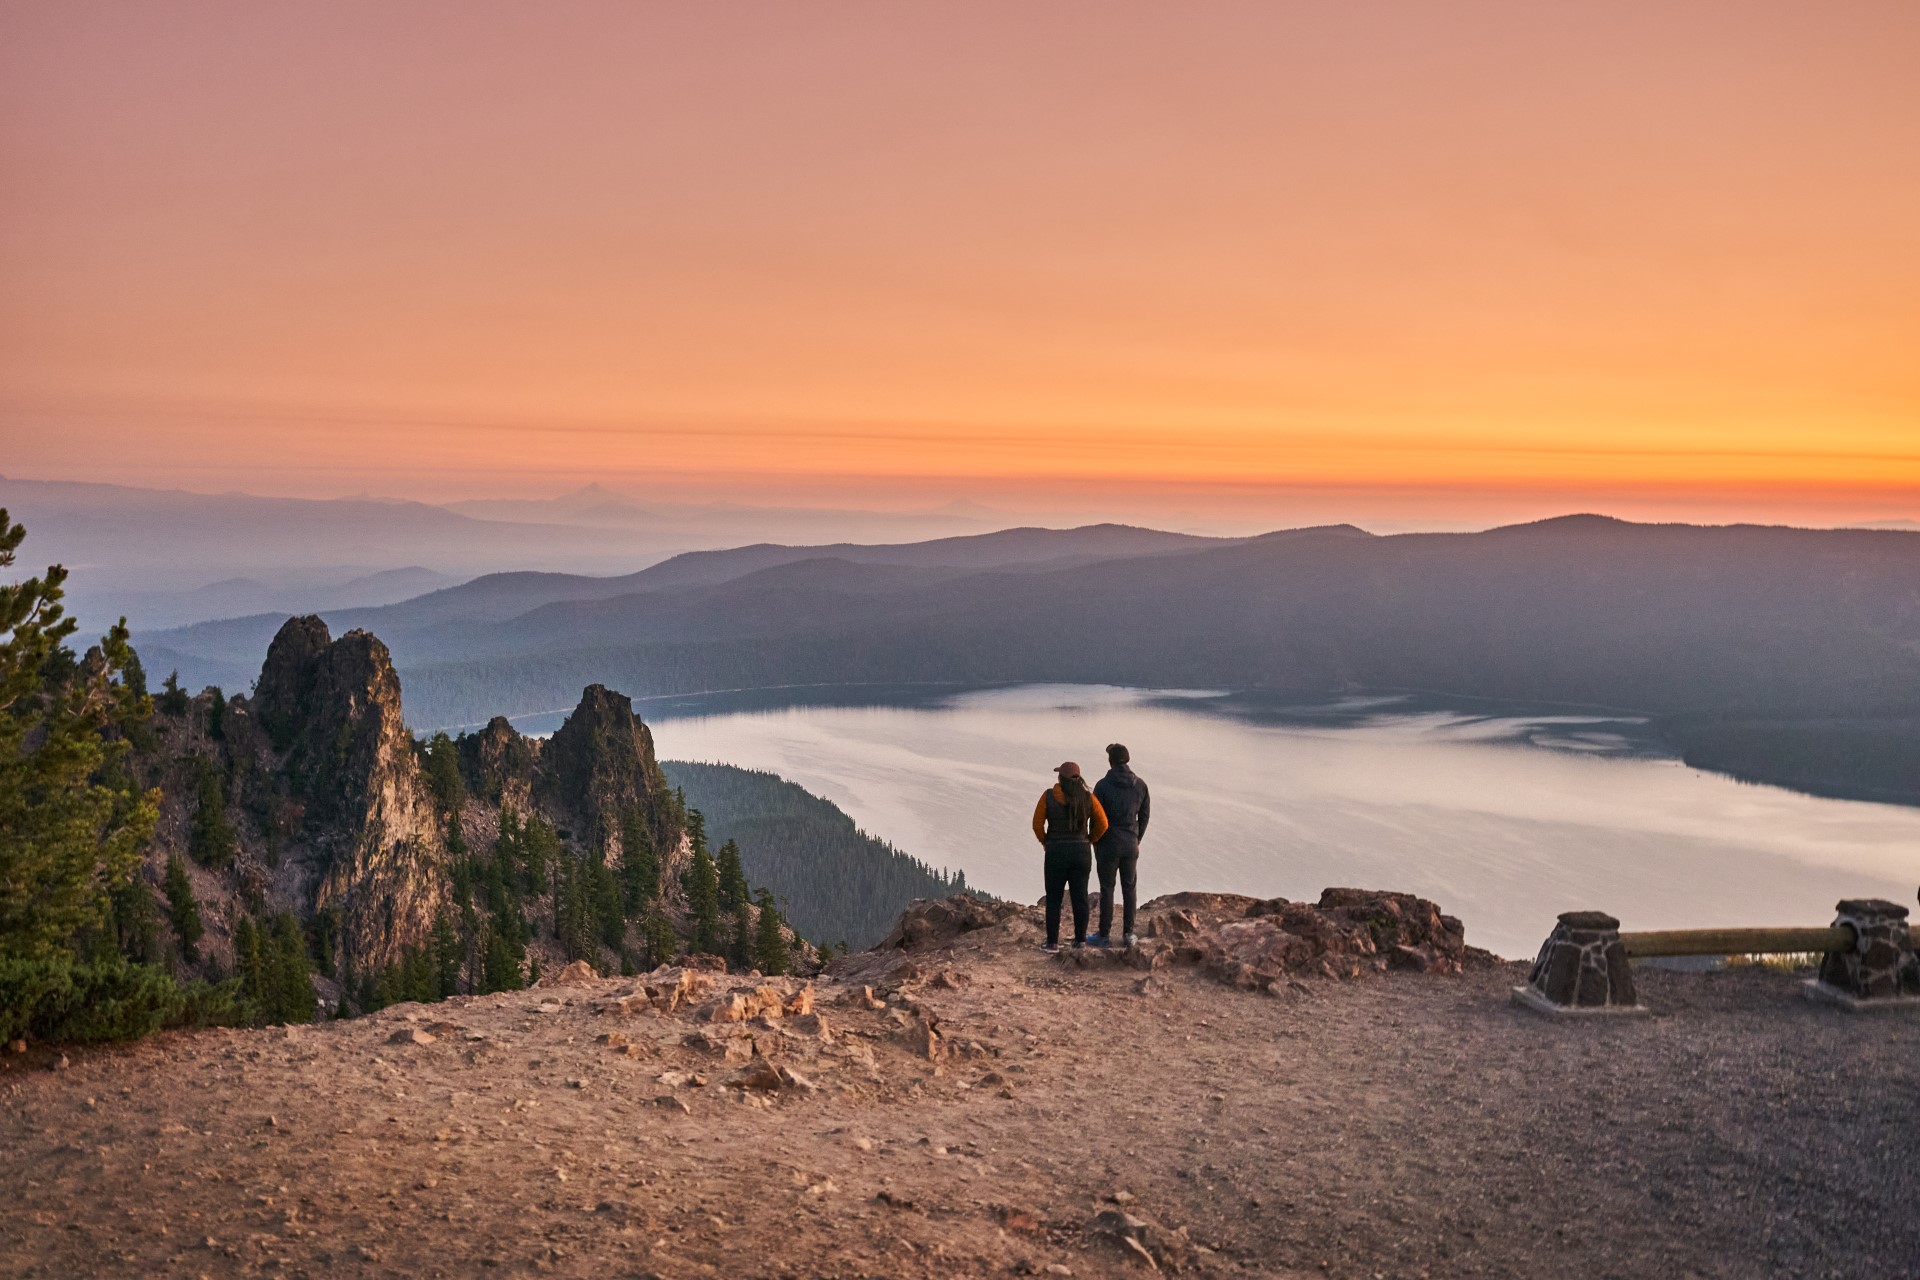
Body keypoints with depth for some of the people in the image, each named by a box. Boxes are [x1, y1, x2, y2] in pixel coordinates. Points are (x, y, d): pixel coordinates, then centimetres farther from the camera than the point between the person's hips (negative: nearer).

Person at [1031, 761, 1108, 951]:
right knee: (1079, 897, 11)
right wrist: (1088, 841, 12)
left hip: (1056, 852, -2)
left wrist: (1046, 842, 12)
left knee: (1053, 898, 7)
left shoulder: (1049, 796, -8)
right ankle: (1080, 940, 12)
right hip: (1081, 852, 2)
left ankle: (1053, 942, 4)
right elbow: (1102, 824, -3)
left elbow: (1037, 824, -4)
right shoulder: (1088, 797, -4)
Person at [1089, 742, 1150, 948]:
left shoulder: (1103, 785, -13)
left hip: (1108, 845, -3)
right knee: (1129, 888, 12)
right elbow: (1145, 815, 6)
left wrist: (1095, 843, 4)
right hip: (1130, 845, 3)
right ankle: (1129, 933, 15)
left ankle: (1103, 935, 8)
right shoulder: (1140, 784, -1)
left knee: (1107, 888, 4)